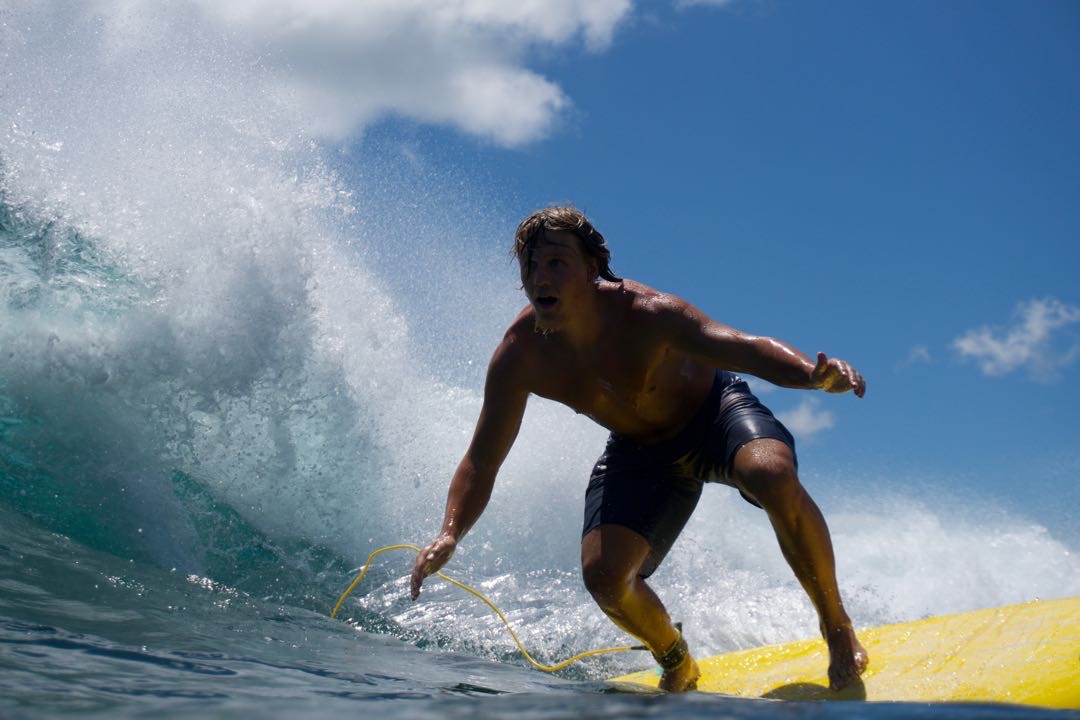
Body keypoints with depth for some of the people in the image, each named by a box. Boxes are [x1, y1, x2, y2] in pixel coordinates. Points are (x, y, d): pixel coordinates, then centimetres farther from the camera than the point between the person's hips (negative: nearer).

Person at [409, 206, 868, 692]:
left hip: (714, 413, -3)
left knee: (774, 477, -35)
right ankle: (677, 663, 18)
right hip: (640, 452, 4)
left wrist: (814, 375, -68)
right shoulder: (519, 356, -22)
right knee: (603, 575, -16)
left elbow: (740, 345, -48)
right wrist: (450, 534, -32)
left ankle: (837, 626, -11)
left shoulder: (643, 313, -33)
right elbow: (481, 461, -15)